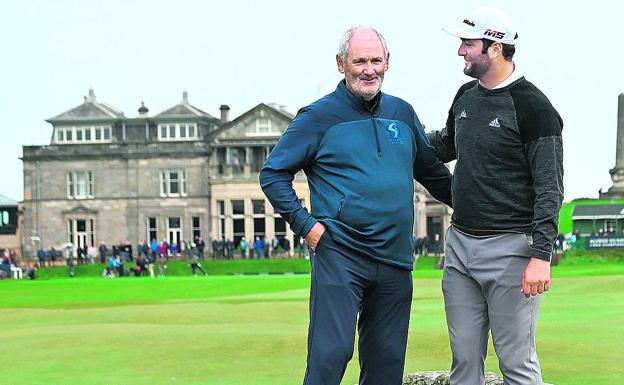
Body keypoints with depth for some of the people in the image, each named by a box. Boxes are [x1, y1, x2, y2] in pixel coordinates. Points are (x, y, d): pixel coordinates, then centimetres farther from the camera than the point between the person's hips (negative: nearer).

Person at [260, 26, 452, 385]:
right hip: (339, 255, -5)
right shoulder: (319, 116, -1)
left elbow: (433, 171, 26)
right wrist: (304, 224, -9)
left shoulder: (403, 113, 13)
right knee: (331, 352, -12)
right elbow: (273, 173, 1)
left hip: (395, 261, 5)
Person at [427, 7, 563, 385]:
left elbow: (550, 187, -13)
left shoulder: (533, 106, -11)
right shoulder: (466, 96, 12)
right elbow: (445, 147, 31)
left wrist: (541, 255, -20)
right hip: (460, 243, 7)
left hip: (510, 248, -7)